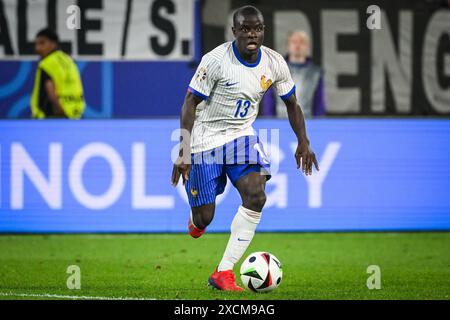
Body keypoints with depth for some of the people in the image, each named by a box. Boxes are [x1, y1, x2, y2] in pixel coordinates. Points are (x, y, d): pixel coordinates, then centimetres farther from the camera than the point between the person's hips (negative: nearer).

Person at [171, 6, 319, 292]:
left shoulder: (274, 63, -5)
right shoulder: (216, 60, -19)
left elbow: (291, 103, 10)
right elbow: (191, 102, -15)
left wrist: (304, 142, 1)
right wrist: (184, 153, -22)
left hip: (242, 136, 4)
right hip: (206, 137, -4)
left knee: (256, 197, -20)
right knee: (204, 218, -4)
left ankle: (223, 273, -14)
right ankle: (196, 219, 40)